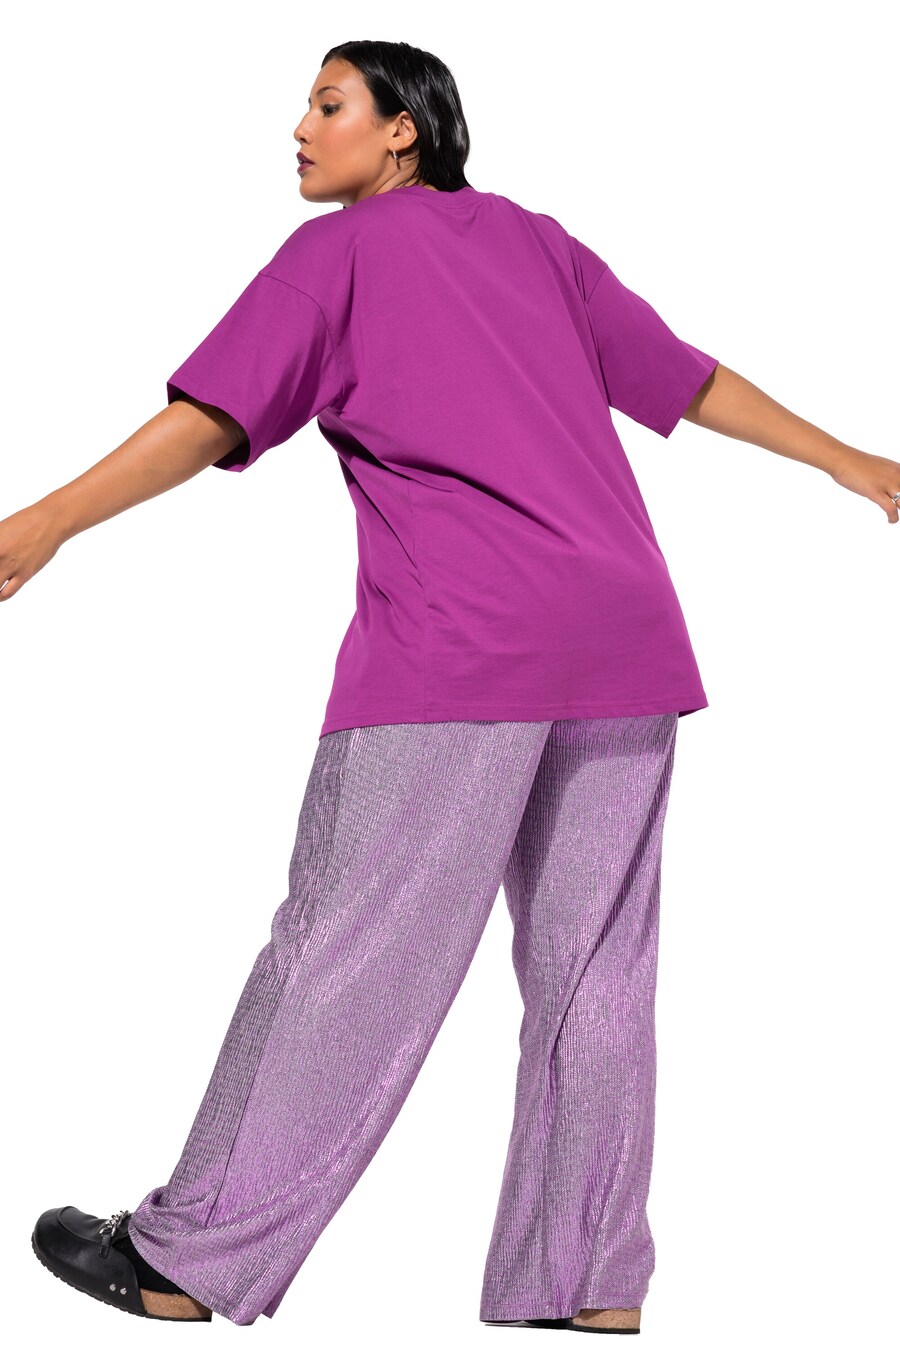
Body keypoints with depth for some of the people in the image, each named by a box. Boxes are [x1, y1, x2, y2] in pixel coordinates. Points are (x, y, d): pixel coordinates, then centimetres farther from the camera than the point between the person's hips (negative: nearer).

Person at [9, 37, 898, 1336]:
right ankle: (595, 1291, 9)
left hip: (455, 645, -5)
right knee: (594, 970, 7)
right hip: (626, 643, 6)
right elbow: (688, 379, 24)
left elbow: (212, 419, -5)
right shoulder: (537, 239, 21)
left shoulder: (341, 250, 7)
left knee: (346, 949, -4)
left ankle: (189, 1266, 3)